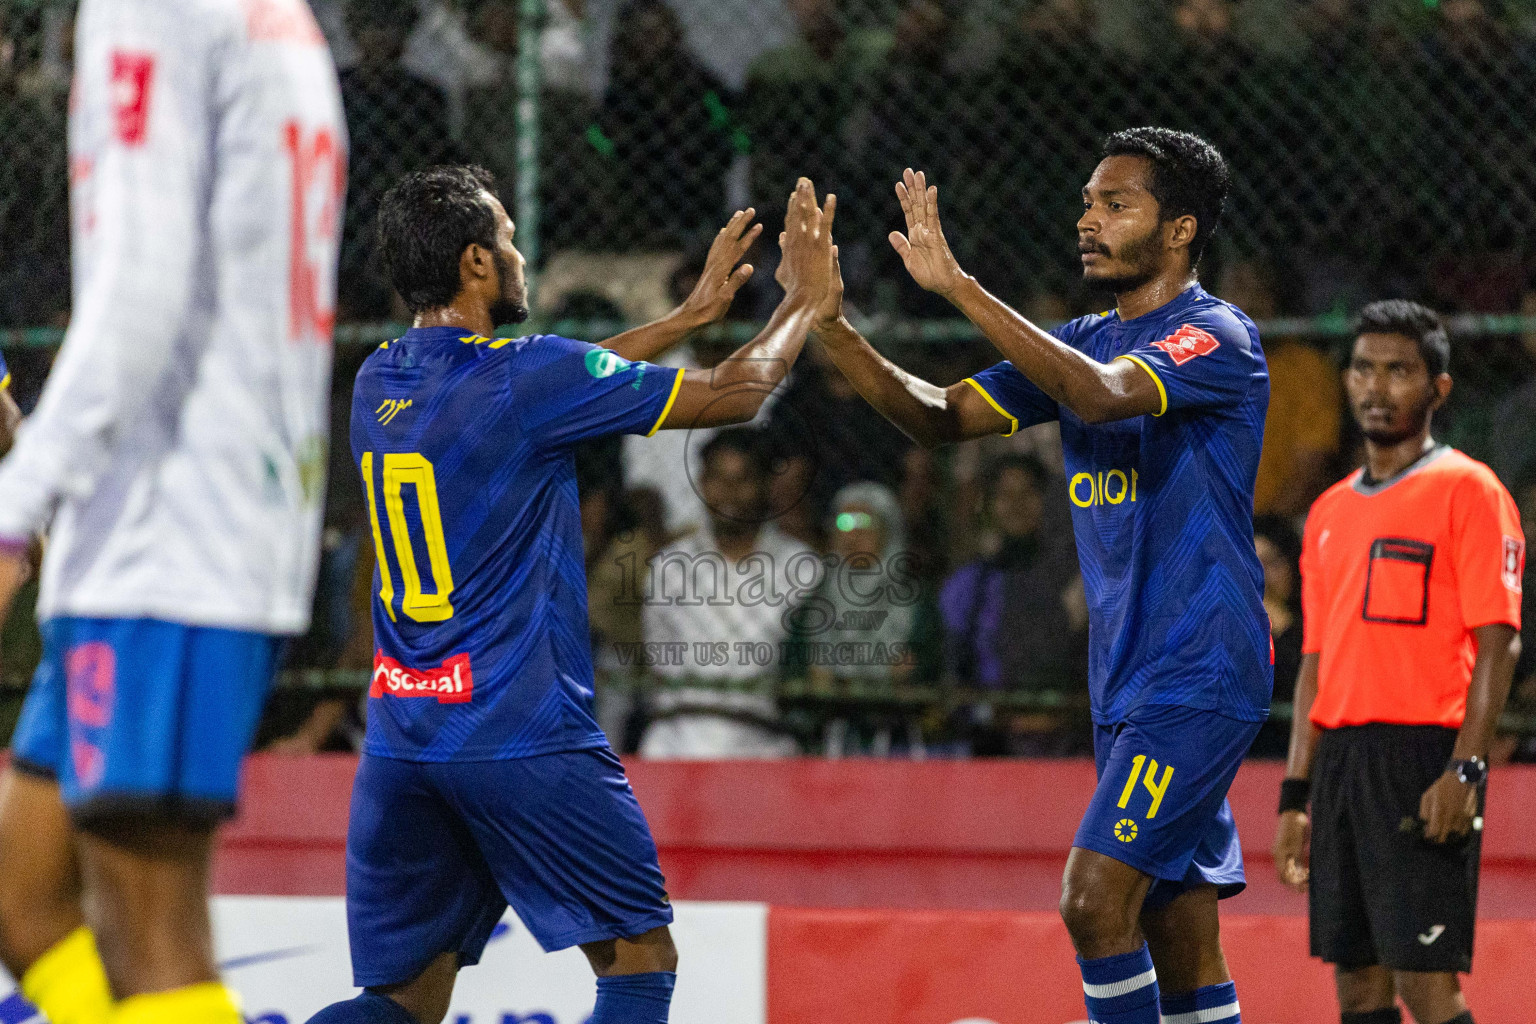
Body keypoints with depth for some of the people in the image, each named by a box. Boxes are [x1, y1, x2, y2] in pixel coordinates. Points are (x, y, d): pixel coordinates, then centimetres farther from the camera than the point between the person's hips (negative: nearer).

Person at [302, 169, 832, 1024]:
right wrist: (806, 302, 16)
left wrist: (690, 316, 33)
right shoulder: (525, 377, -11)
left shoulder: (379, 380, 10)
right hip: (522, 732, -6)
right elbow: (734, 397, -1)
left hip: (399, 733, 7)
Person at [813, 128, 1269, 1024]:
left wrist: (959, 286, -31)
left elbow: (1102, 395, -30)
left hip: (1200, 678, -8)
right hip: (1128, 682, 8)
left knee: (1095, 901, -20)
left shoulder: (1217, 337, -11)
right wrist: (833, 327, -5)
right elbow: (943, 418, 11)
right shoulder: (1086, 343, 15)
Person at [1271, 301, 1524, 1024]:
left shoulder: (1467, 490, -3)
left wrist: (1466, 770, -19)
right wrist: (1295, 793, 16)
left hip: (1422, 757, -7)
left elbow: (1498, 641, -9)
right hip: (1339, 759, 7)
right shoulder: (1331, 511, 19)